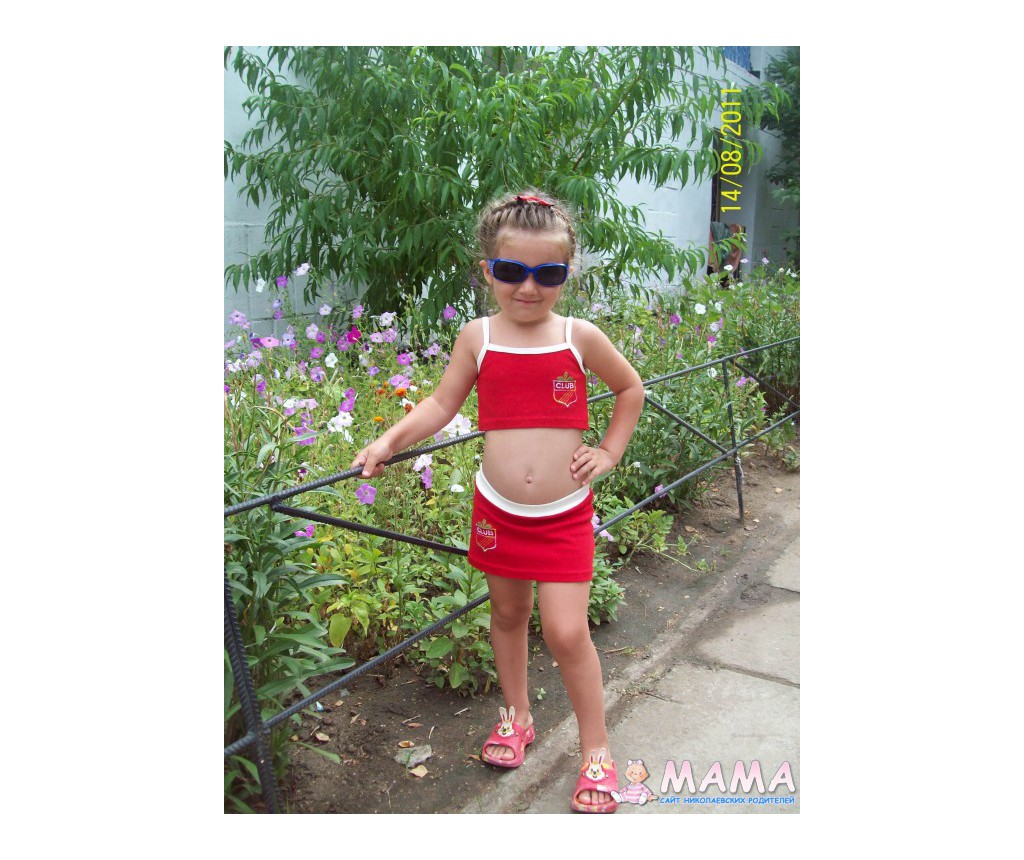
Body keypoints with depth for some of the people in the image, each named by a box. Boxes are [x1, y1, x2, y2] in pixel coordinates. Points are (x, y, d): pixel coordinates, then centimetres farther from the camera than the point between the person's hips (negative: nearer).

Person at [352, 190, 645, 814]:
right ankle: (517, 715, 43)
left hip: (566, 515, -2)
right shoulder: (478, 338, -4)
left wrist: (610, 451, 4)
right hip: (498, 511, 2)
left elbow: (631, 389, 11)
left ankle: (596, 748, 19)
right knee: (508, 613, 19)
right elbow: (442, 405, 2)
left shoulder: (581, 337, -6)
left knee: (566, 631, -4)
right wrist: (390, 441, -11)